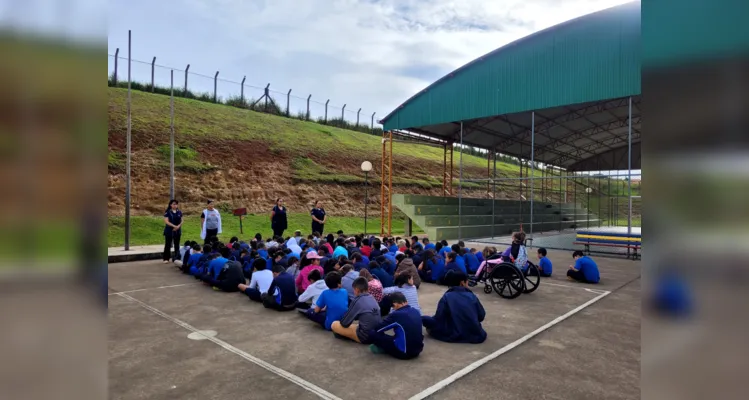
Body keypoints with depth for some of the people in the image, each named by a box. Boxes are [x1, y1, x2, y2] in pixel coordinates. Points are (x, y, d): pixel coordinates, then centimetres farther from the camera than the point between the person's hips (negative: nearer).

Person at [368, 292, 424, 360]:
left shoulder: (396, 315, -16)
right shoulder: (416, 311, 4)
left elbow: (377, 329, -5)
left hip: (404, 353, -7)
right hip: (418, 350, 7)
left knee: (372, 334, -4)